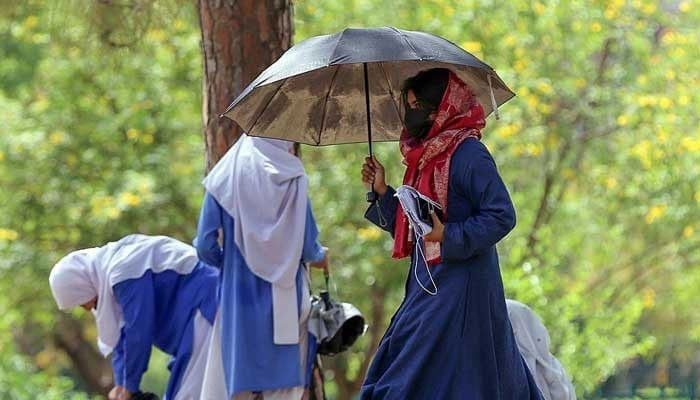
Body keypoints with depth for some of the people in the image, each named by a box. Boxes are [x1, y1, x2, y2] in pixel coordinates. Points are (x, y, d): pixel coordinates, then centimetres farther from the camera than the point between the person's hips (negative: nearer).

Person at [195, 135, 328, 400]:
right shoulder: (290, 177, -6)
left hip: (239, 299, 2)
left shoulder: (223, 178, 1)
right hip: (283, 296, -2)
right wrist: (320, 257, 17)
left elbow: (205, 247, -1)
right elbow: (308, 246, -6)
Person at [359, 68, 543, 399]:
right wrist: (382, 191, 10)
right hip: (429, 284, 9)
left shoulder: (467, 154, -12)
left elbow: (502, 216, -18)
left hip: (459, 290, -9)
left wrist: (450, 235, -25)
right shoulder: (426, 156, 14)